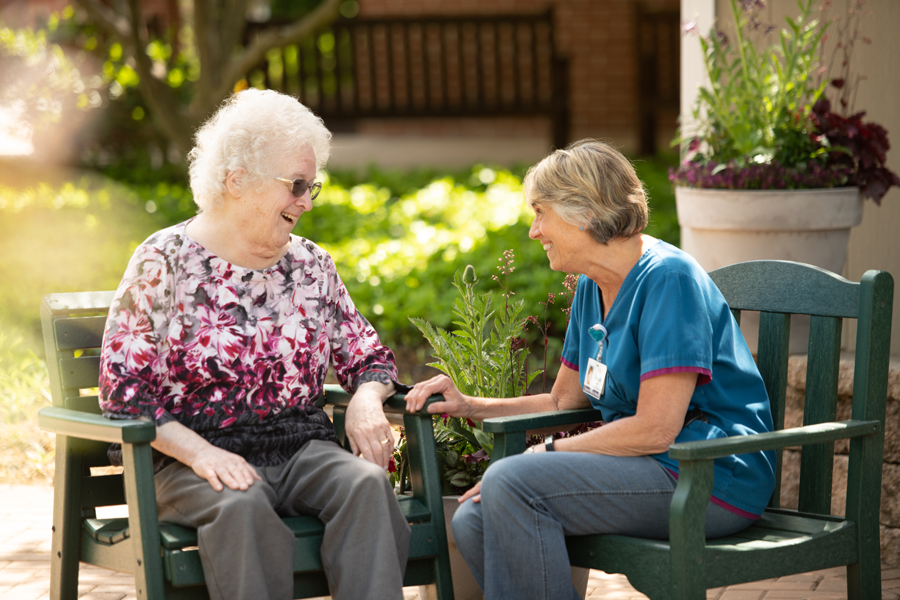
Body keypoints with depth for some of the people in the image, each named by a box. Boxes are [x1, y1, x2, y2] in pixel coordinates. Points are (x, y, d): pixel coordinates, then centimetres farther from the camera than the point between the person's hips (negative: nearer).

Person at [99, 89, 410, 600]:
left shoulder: (310, 264, 15)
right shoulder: (164, 263, 0)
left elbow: (369, 357, 21)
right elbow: (122, 392, -6)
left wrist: (367, 400, -5)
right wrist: (199, 452, -21)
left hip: (301, 449, 4)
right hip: (193, 459, -4)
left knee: (368, 482, -28)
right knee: (243, 506, -38)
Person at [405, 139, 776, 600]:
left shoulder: (668, 278, -15)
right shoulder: (592, 288, 14)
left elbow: (654, 429, -20)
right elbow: (563, 401, 24)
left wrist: (545, 453, -13)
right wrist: (469, 406, 12)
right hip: (645, 466, 9)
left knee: (511, 484, -24)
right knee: (473, 521, -9)